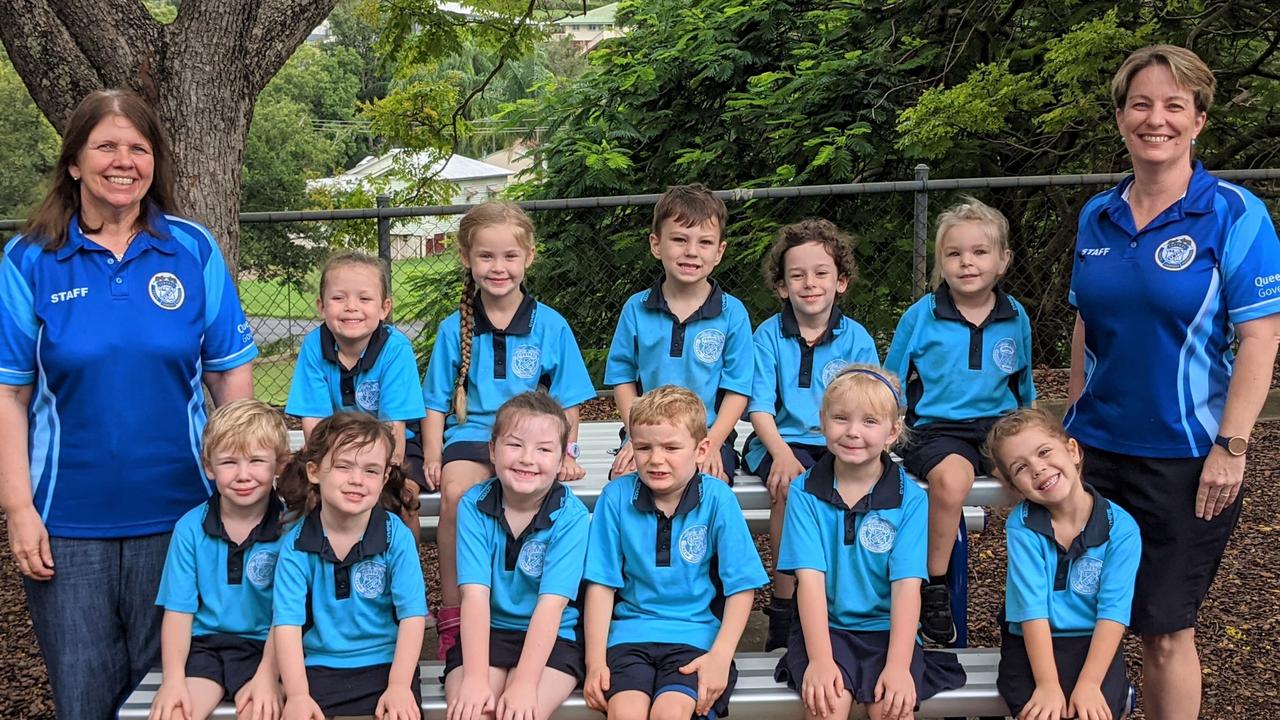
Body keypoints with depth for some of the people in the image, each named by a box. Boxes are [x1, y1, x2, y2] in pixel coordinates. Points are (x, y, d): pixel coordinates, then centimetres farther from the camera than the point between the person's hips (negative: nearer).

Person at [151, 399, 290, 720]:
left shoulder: (289, 528, -9)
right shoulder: (190, 528, 1)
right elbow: (178, 611, 1)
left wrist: (267, 676, -20)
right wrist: (174, 679, -11)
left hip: (263, 646, -2)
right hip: (202, 644, 3)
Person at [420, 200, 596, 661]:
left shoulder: (550, 326, 6)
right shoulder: (454, 328, 9)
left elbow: (567, 402, 8)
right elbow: (436, 403, 12)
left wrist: (565, 454, -7)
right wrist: (433, 456, -3)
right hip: (471, 434, 1)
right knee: (455, 493, -31)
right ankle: (452, 616, -16)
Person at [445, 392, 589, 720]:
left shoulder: (571, 516, -12)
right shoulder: (473, 505, -7)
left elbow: (551, 604, -18)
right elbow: (475, 595, -15)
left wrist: (524, 683, -26)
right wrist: (475, 678, -24)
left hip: (552, 637, -1)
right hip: (485, 633, 1)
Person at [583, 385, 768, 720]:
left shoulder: (717, 498, -5)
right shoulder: (616, 496, -2)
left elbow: (742, 586, -3)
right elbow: (602, 583, 1)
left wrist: (721, 656, -13)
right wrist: (595, 661, -6)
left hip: (695, 632, -1)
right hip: (631, 628, 1)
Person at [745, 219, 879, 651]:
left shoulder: (856, 339, 7)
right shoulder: (769, 336, 4)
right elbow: (760, 406, -2)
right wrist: (781, 453, -20)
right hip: (784, 440, -1)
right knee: (791, 487, -32)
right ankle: (784, 603, -18)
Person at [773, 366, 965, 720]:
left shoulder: (910, 499, -2)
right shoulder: (804, 491, -2)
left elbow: (907, 584, -9)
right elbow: (810, 577, -9)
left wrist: (899, 666, -20)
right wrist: (820, 660, -20)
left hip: (886, 628, 0)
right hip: (823, 626, 0)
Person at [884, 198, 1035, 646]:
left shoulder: (1015, 319, 9)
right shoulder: (920, 317, 1)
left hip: (1000, 427, 3)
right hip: (938, 429, -3)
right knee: (952, 477, -36)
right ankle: (934, 590, -18)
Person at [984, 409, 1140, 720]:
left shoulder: (1121, 528, -7)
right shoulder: (1021, 525, -9)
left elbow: (1113, 611, -11)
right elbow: (1032, 608, -14)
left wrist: (1088, 684, -20)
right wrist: (1048, 685, -21)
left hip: (1093, 644, 0)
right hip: (1033, 644, 0)